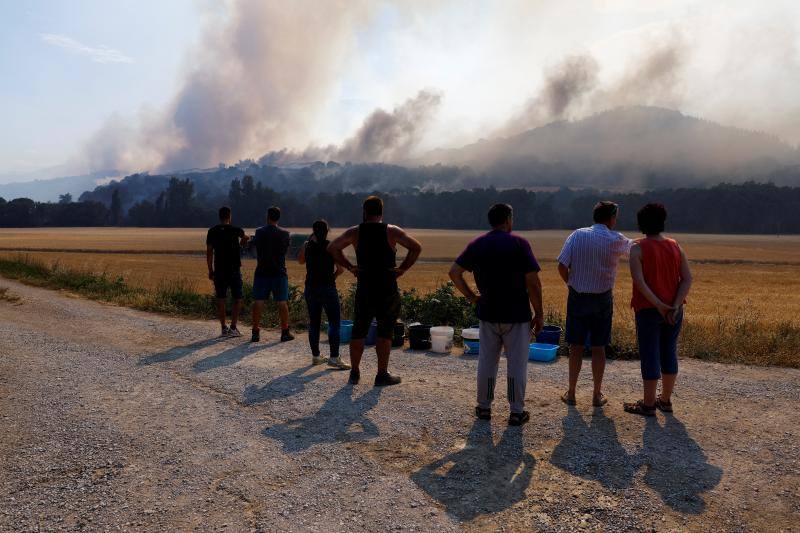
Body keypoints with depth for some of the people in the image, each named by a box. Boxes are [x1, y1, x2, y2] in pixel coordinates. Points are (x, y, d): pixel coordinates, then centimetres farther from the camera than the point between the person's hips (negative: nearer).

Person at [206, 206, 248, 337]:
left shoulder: (212, 232, 1)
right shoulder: (235, 230, -6)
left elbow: (209, 253, 2)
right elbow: (245, 238, 15)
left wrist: (210, 270, 10)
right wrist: (241, 244, 38)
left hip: (219, 271, 3)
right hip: (234, 270, -3)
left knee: (220, 300, 9)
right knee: (237, 299, 5)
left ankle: (224, 328, 9)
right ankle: (233, 328, -1)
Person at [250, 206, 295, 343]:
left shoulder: (259, 232, -4)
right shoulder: (284, 233, -3)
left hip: (262, 271, 0)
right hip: (279, 272, 0)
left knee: (258, 301, 4)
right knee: (282, 302, 4)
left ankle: (256, 332, 5)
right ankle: (285, 332, 8)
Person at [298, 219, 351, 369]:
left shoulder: (307, 246, 4)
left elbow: (300, 260, 23)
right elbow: (341, 269, -8)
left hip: (311, 288, 5)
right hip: (328, 288, -4)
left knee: (314, 323, 12)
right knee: (334, 322, -2)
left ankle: (315, 356, 18)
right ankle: (334, 358, -9)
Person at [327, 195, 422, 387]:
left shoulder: (355, 232, 2)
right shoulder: (392, 231, -4)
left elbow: (332, 247, 2)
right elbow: (416, 247, -9)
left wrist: (349, 266, 4)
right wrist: (403, 269, -3)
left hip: (364, 288, 2)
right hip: (387, 288, -2)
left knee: (358, 332, 11)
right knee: (385, 333, 6)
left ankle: (354, 373, 18)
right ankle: (382, 375, 9)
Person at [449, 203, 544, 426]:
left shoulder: (476, 244, 3)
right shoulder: (519, 243, -9)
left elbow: (454, 272, 0)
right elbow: (533, 283, -13)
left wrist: (471, 296, 7)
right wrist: (539, 313, -4)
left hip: (488, 314, 4)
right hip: (517, 315, -3)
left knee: (486, 362, 14)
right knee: (517, 364, 7)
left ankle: (483, 407, 23)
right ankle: (517, 412, 14)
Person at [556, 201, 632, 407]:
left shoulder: (577, 235, -5)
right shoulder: (616, 240, -7)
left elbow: (562, 267, -10)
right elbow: (631, 246, 16)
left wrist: (571, 284, 8)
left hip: (577, 297, 1)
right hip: (602, 299, -1)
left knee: (576, 347, 7)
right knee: (598, 348, 8)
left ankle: (571, 393, 15)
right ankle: (597, 395, 17)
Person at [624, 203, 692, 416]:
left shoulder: (638, 249, -9)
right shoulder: (675, 247, 5)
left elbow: (639, 282, -20)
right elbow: (687, 279, -3)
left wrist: (659, 306, -17)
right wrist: (674, 306, -10)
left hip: (648, 311, -5)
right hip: (674, 311, 5)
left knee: (650, 355, 2)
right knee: (669, 353, 15)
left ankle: (648, 404, 11)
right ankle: (665, 400, 26)